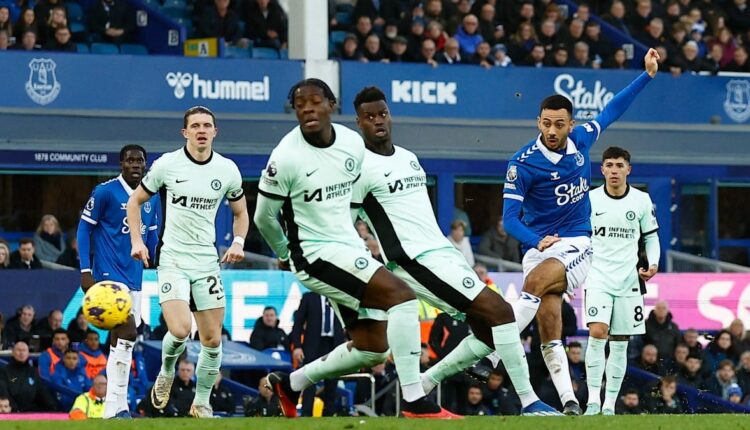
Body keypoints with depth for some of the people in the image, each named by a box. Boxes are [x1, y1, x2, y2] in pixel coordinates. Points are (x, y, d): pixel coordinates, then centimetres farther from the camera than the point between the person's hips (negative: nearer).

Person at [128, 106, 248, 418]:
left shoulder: (227, 169, 3)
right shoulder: (167, 164, -4)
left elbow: (240, 213, 18)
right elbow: (135, 200, 8)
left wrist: (238, 242, -1)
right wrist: (136, 240, -3)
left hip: (207, 261, 3)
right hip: (172, 260, -3)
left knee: (212, 339, 2)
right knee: (180, 331, -20)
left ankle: (202, 402, 18)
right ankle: (166, 373, 12)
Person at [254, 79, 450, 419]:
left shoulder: (353, 143, 1)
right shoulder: (286, 157, -17)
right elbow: (264, 217, -3)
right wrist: (285, 255, 11)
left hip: (350, 249, 8)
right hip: (316, 254, -8)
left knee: (372, 348, 8)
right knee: (401, 295, -23)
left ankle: (290, 384, 26)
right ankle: (415, 403, -23)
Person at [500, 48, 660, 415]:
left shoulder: (580, 139, 2)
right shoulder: (523, 164, -10)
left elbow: (611, 110, 20)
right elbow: (509, 219, -8)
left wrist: (647, 75, 18)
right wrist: (537, 241, -27)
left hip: (577, 246, 1)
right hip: (540, 247, -1)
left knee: (535, 282, -31)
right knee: (550, 331, -11)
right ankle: (568, 402, -8)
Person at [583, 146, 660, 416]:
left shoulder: (642, 201, 3)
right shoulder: (589, 200, 0)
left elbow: (651, 237, 13)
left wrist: (653, 264, -3)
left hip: (628, 280, 2)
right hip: (597, 277, -2)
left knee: (620, 343, 4)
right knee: (597, 333, -20)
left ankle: (610, 405, 12)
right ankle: (593, 401, -19)